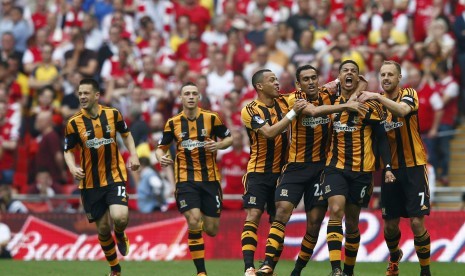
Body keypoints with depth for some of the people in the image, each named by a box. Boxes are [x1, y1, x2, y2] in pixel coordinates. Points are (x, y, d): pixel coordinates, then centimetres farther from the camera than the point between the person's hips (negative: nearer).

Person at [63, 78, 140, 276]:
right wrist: (72, 167, -18)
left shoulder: (113, 114, -3)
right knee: (103, 228, 4)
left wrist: (133, 155, -1)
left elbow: (126, 134, 14)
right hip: (90, 183, 1)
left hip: (115, 177, -1)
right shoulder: (74, 123, -6)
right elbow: (68, 151, 2)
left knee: (119, 217, -24)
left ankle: (120, 235, 14)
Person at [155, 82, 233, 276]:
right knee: (194, 222, -18)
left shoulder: (211, 118, -1)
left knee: (211, 230, 2)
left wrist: (218, 145, -13)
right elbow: (161, 147, 10)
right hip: (186, 179, -1)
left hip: (210, 178, 1)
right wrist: (161, 157, -13)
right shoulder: (173, 123, 2)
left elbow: (228, 138, 8)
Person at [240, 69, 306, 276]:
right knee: (253, 216, -15)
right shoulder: (250, 111, -11)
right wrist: (293, 113, -27)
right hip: (258, 172, -5)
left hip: (281, 171, 5)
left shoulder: (283, 102, 4)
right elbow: (269, 132, -24)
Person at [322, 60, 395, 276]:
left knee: (352, 222, 6)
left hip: (361, 170, -1)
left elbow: (381, 138, 1)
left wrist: (387, 167, -8)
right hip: (335, 167, 1)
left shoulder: (370, 105, -2)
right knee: (336, 211, -20)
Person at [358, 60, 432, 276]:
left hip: (414, 167, -4)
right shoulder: (377, 103, 7)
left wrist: (377, 97, -33)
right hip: (391, 169, 4)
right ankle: (394, 258, 36)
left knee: (417, 222, -11)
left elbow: (403, 110, -28)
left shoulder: (409, 94, -6)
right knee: (390, 225, 8)